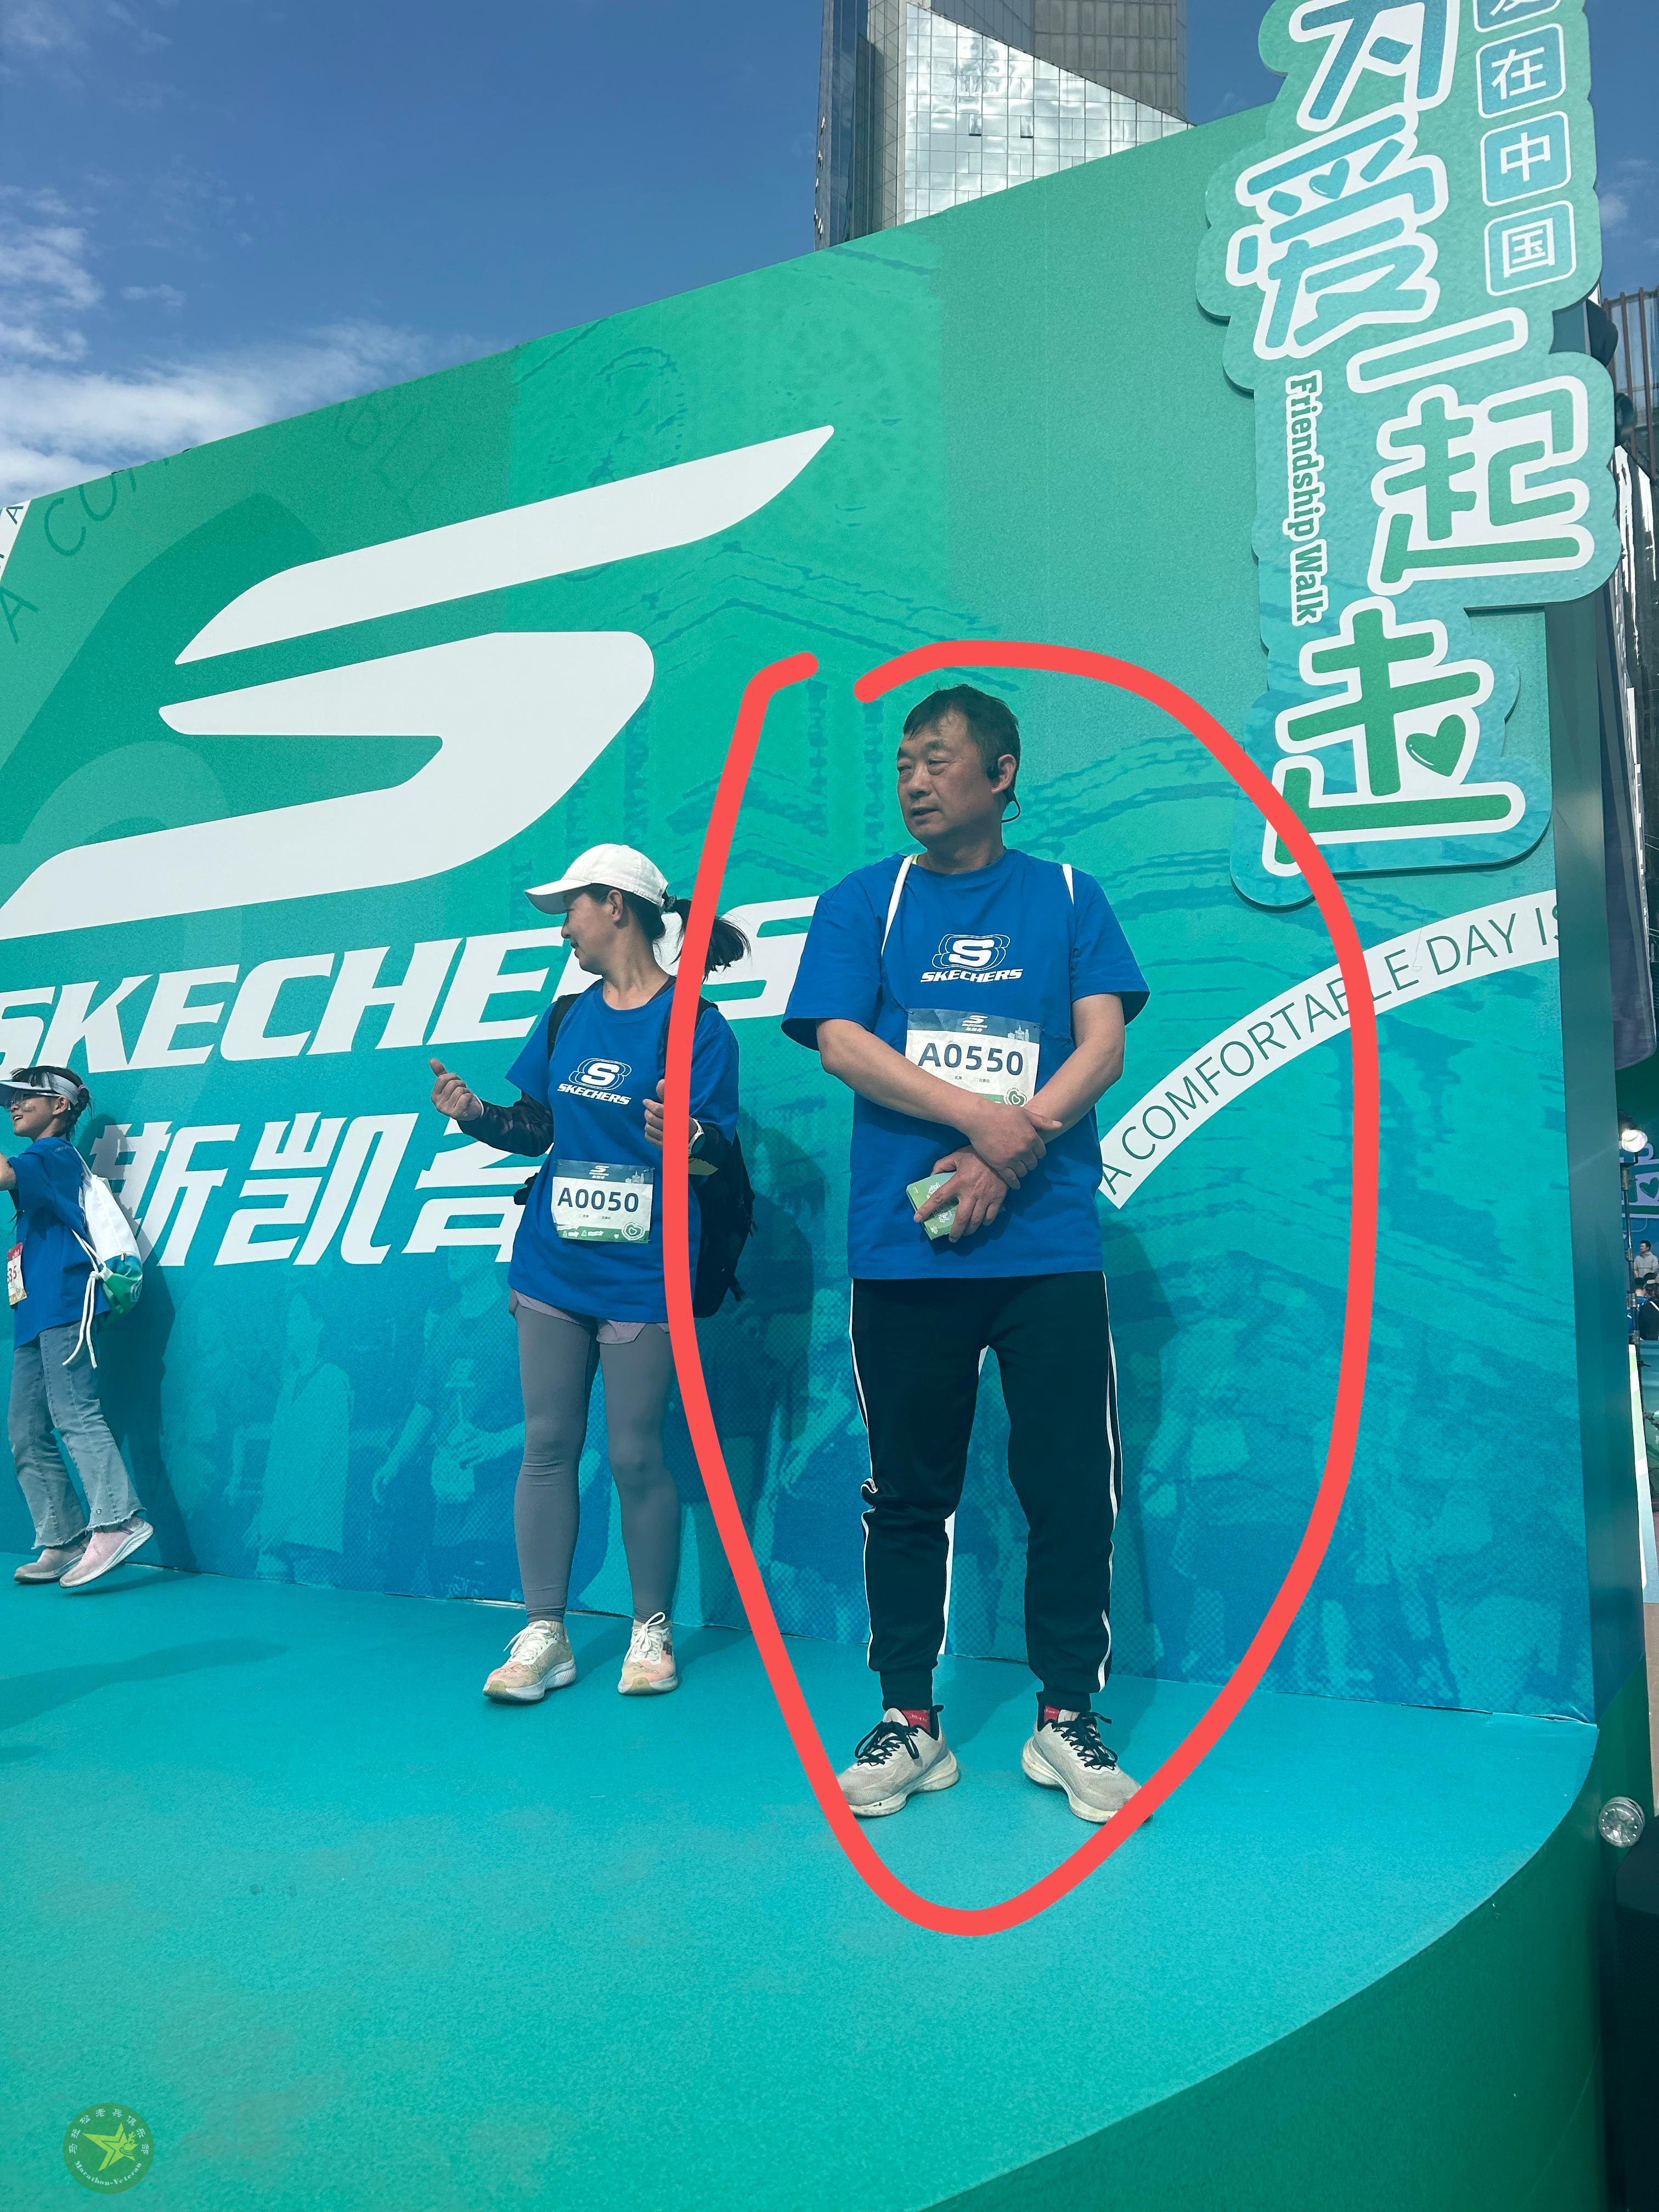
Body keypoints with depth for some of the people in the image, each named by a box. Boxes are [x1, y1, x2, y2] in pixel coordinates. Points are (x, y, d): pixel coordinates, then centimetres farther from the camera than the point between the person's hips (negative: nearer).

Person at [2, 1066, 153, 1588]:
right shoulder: (43, 1161, 26)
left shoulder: (53, 1153, -3)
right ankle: (62, 1541, 7)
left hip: (63, 1306, -10)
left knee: (74, 1414, -19)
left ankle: (116, 1521, -26)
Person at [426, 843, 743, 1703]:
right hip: (552, 1267, 6)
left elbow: (720, 1157, -11)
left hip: (643, 1276, -5)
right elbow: (535, 1125, 15)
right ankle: (542, 1635, 17)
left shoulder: (695, 1025, -8)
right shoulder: (567, 1017, 11)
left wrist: (689, 1141, -33)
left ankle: (652, 1631, 20)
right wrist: (478, 1115, -3)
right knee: (547, 1446, 7)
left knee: (635, 1456, 2)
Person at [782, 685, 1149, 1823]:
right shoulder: (864, 900, 11)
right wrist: (982, 1116, -13)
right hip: (904, 1248, 0)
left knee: (1072, 1486, 2)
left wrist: (1010, 1154, -13)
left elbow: (1104, 1046, 2)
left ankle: (1066, 1720, 19)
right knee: (908, 1489, 6)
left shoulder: (1067, 896, 12)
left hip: (1050, 1245, 0)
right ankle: (909, 1722, 20)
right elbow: (839, 1042, -2)